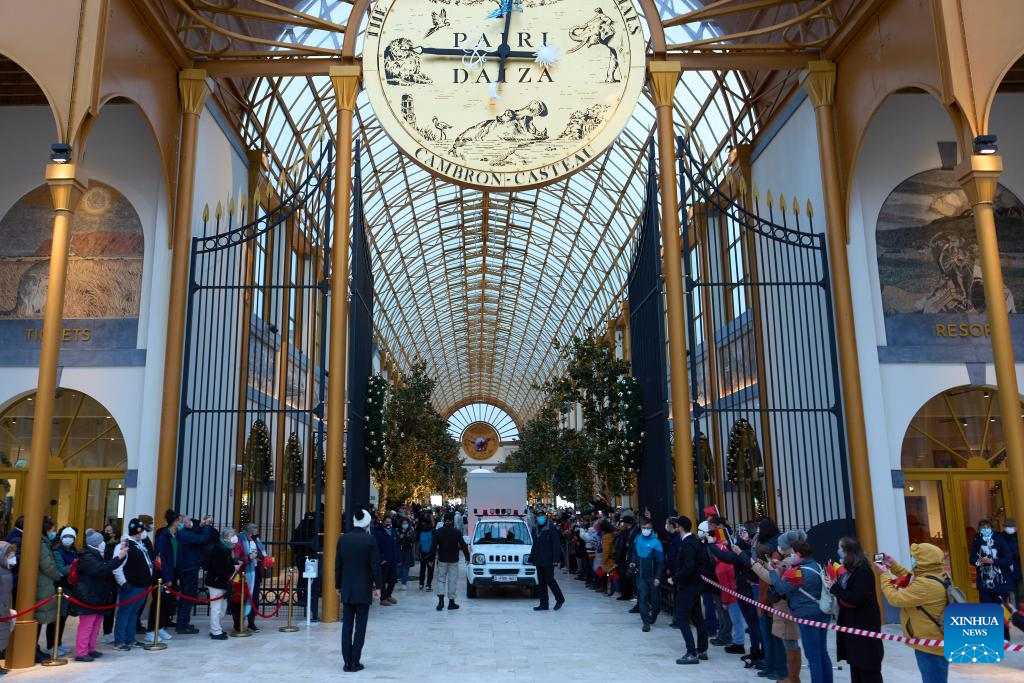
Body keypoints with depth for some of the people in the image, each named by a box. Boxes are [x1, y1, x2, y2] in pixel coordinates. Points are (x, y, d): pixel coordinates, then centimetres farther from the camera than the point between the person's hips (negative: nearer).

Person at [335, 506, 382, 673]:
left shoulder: (343, 539, -1)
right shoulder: (369, 540, -11)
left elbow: (338, 564, 5)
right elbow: (375, 565, -10)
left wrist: (338, 586, 14)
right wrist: (378, 586, 0)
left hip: (347, 589, 3)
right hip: (364, 590, -3)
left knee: (347, 626, 9)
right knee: (360, 626, 4)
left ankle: (347, 662, 10)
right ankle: (355, 662, 5)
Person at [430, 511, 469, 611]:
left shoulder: (438, 532, -3)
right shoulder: (456, 532, -7)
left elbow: (433, 546, -3)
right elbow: (463, 546, -6)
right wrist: (467, 557, 4)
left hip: (442, 560, 1)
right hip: (453, 560, -1)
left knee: (441, 579, 9)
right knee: (452, 580, 6)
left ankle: (441, 599, -7)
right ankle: (451, 602, 9)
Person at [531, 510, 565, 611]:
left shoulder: (552, 528, -7)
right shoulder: (537, 530, 14)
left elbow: (556, 544, -12)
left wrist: (556, 559, -18)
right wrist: (532, 558, 17)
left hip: (548, 560, -7)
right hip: (539, 560, 7)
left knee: (549, 580, -6)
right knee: (541, 582, 7)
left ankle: (560, 599, 13)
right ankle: (543, 604, 12)